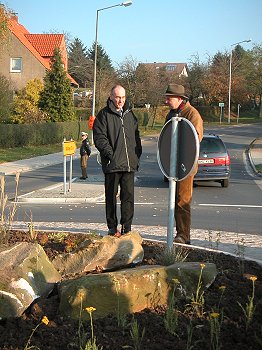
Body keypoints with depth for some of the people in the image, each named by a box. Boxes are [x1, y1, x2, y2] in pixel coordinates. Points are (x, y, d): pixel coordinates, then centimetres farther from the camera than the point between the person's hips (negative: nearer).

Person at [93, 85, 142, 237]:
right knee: (111, 196, 4)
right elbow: (99, 138, -6)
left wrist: (137, 155, 12)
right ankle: (112, 228, 12)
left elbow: (136, 137, 22)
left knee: (129, 196, 4)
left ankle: (126, 227, 11)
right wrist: (110, 154, -15)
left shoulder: (130, 114, 16)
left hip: (130, 164, 4)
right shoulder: (104, 115, -1)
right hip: (112, 164, -4)